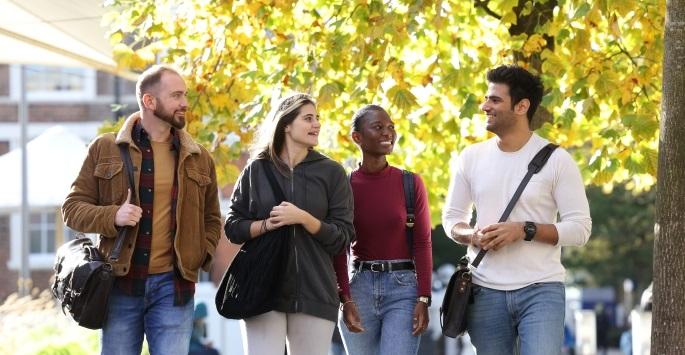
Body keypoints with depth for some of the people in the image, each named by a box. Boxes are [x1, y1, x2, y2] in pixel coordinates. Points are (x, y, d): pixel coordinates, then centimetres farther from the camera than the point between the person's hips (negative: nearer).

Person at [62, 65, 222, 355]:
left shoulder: (198, 158, 11)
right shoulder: (105, 149, 4)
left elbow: (211, 219, 20)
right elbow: (72, 207, 4)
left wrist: (200, 256, 2)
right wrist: (113, 217, -15)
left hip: (173, 285, 1)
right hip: (121, 284, -1)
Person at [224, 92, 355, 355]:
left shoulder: (332, 173, 7)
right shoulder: (257, 170, 8)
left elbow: (343, 237, 2)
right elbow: (233, 227, 8)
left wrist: (304, 219, -13)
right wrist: (266, 225, -10)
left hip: (315, 292, 1)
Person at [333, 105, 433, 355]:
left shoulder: (410, 183, 1)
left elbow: (422, 245, 0)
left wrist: (423, 299, -7)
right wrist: (346, 300, -5)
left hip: (403, 288, -1)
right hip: (359, 287, 1)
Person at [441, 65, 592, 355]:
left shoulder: (556, 161, -3)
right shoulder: (471, 158, 9)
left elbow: (580, 228, -5)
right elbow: (451, 217, 15)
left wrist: (525, 230, -18)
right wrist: (472, 236, -8)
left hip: (541, 290, -4)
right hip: (486, 290, 4)